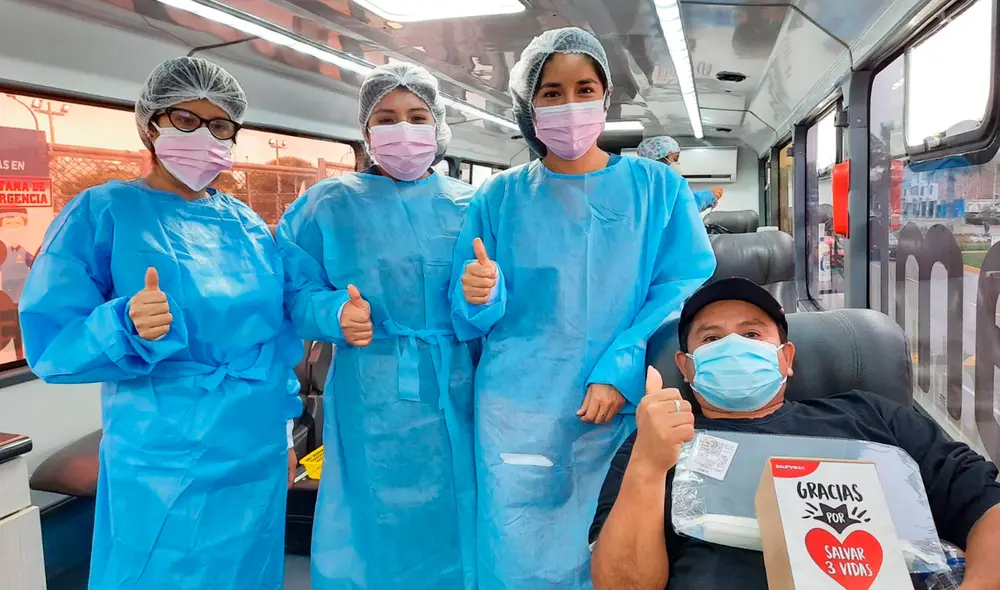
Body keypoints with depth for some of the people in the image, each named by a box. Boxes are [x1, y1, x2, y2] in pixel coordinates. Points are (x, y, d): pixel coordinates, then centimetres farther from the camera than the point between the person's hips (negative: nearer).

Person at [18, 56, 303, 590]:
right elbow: (51, 345, -11)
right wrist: (128, 328, -30)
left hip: (257, 462, 5)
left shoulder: (248, 225, 7)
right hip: (164, 472, -5)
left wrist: (283, 432, 14)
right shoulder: (102, 214, -8)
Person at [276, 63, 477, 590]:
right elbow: (296, 292, -1)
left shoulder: (469, 206, 5)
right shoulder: (330, 204, 2)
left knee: (453, 526, 14)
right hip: (372, 405, -1)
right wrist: (336, 315, -20)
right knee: (376, 532, 10)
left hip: (456, 400, 2)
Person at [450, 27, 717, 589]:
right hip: (519, 413, 0)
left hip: (629, 410, 0)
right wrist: (481, 297, -19)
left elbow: (687, 287, -5)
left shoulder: (658, 188, 3)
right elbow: (472, 320, 5)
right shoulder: (500, 197, 4)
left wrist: (619, 373, -16)